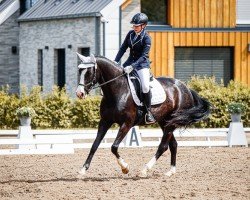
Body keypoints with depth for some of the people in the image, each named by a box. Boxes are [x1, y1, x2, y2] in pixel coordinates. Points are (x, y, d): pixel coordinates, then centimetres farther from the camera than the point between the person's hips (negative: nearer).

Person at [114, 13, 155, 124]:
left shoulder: (146, 38, -14)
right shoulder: (130, 34, 4)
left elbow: (144, 56, -19)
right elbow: (123, 48, 8)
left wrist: (132, 66, -29)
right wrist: (115, 62, -3)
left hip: (142, 64, -7)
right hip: (130, 61, 7)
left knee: (145, 86, -26)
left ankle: (148, 111, -12)